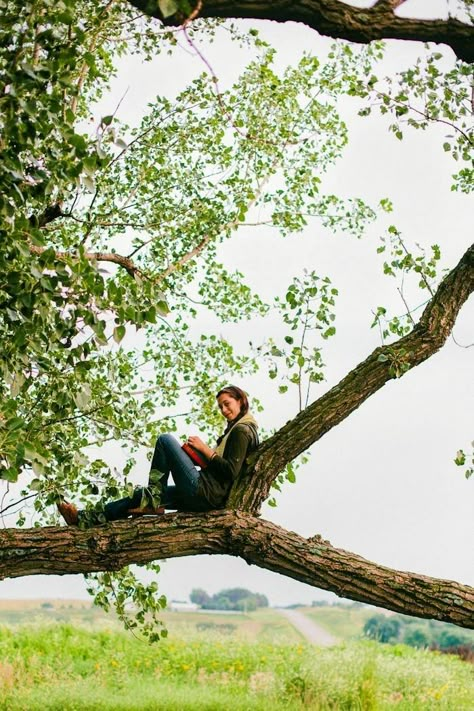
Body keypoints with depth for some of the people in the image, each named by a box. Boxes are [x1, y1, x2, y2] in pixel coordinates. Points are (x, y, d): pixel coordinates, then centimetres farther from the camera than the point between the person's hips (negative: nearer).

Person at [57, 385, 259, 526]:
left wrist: (206, 451, -9)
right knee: (142, 495, 14)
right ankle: (85, 519, 12)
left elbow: (231, 471, -18)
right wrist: (201, 454, 10)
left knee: (166, 440, -8)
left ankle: (153, 501, -8)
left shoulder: (242, 430, -6)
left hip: (205, 492, -10)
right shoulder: (235, 429, 25)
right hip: (210, 497, 10)